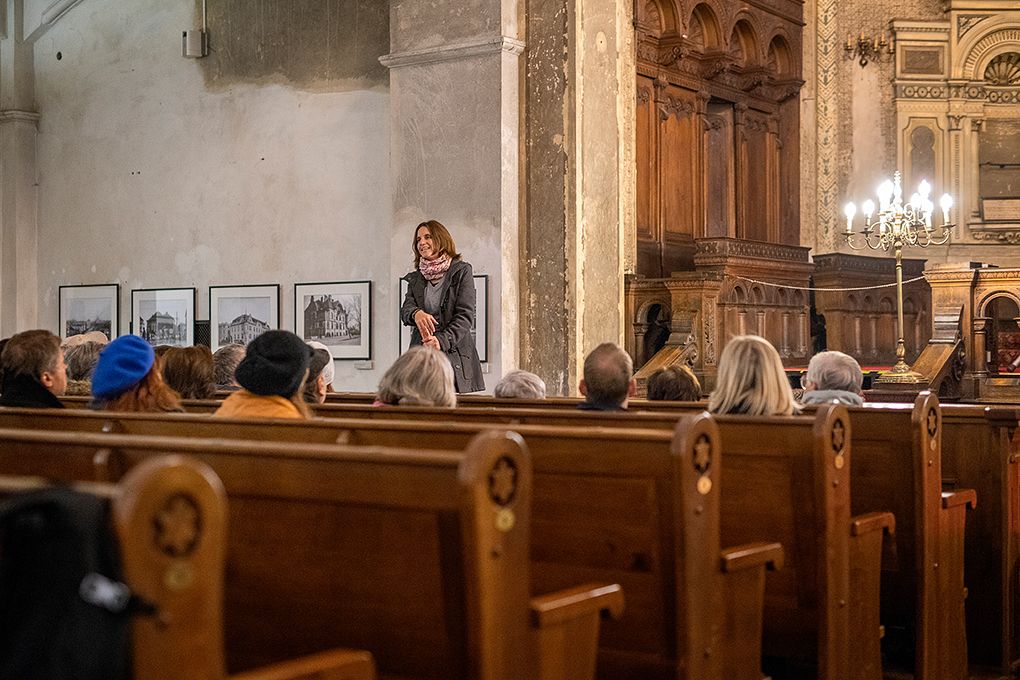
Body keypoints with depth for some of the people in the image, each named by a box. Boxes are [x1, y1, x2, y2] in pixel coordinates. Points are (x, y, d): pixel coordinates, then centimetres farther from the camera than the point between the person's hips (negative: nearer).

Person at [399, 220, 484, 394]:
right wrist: (416, 313, -22)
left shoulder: (462, 271, 4)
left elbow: (466, 315, -4)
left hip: (454, 354, -3)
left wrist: (442, 340, -19)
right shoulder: (415, 278, 18)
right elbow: (405, 310, 4)